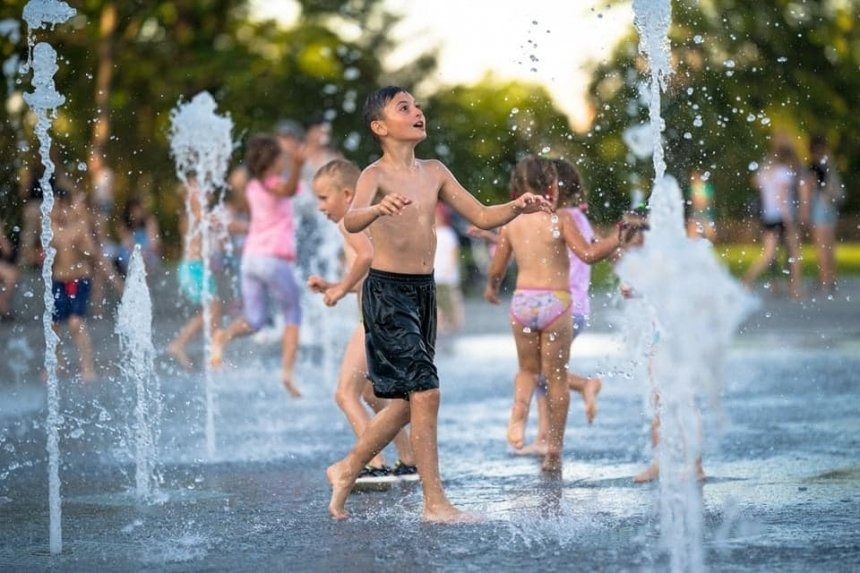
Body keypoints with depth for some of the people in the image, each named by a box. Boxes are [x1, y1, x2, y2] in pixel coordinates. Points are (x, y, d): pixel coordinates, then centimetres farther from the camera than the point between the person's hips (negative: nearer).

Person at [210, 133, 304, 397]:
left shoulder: (252, 187, 13)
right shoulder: (272, 184, -9)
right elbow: (289, 189, -34)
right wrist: (296, 167, -52)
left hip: (251, 256, 6)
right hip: (274, 258, -6)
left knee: (253, 320, 9)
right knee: (293, 315, 10)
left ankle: (224, 335, -23)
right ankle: (287, 372, -1)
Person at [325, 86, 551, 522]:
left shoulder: (434, 172, 10)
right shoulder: (376, 175, -11)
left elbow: (481, 217, 13)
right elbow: (351, 221, -31)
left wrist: (516, 207, -6)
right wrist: (380, 208, -52)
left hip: (424, 291, 8)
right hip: (387, 291, -8)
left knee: (407, 401, 13)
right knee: (425, 391, -14)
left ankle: (346, 470, 30)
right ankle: (434, 502, -9)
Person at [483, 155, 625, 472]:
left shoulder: (511, 224, 6)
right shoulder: (560, 219, -5)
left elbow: (496, 269, 14)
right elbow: (588, 254, -13)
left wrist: (491, 288, 34)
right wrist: (619, 239, -4)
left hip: (522, 301, 3)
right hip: (555, 301, -3)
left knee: (528, 369, 21)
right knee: (556, 376, 6)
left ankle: (519, 410, -11)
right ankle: (554, 450, 6)